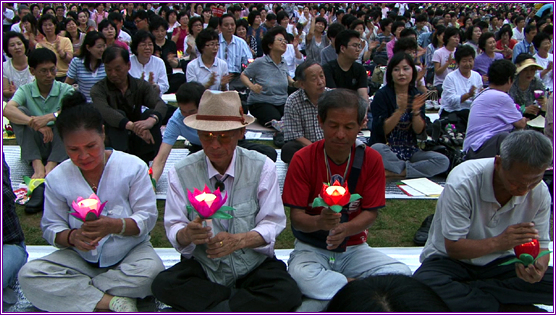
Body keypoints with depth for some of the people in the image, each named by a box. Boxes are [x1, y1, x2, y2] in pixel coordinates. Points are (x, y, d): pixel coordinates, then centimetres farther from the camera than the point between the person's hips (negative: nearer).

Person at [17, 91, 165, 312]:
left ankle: (74, 293, -17)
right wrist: (72, 237, -26)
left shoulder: (133, 167, -7)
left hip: (130, 252, -2)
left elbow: (147, 217, -10)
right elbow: (51, 228, -2)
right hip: (80, 259, 2)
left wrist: (114, 226, -31)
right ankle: (113, 303, -26)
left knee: (151, 270, -34)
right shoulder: (57, 178, -1)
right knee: (28, 275, -22)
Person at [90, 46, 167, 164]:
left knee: (151, 113, -19)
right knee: (118, 114, -26)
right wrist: (131, 126, -47)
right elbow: (104, 112, -30)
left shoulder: (141, 85, 0)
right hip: (112, 142, -3)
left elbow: (161, 105, -18)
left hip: (137, 142, 3)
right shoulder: (98, 89, -8)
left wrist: (151, 120, -42)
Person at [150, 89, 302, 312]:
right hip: (203, 267, 1)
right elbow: (174, 229, -6)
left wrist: (239, 240, -27)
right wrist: (187, 234, -31)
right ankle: (243, 302, -13)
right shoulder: (181, 173, -2)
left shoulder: (262, 167, -4)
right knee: (163, 285, -27)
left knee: (287, 294, -29)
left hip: (255, 266, 0)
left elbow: (272, 224, -7)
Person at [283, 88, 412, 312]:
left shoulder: (371, 159, -5)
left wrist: (345, 229, -26)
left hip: (354, 247, 3)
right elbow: (296, 216, -11)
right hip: (312, 248, -2)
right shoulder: (302, 159, -10)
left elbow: (371, 212, -4)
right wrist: (319, 222, -35)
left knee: (402, 274, -23)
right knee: (300, 276, -36)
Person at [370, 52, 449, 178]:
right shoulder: (382, 95, -6)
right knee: (376, 149, -38)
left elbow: (419, 131, -1)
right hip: (387, 150, -4)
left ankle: (393, 173, -20)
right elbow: (382, 130, -13)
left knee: (443, 161, -18)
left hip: (410, 151, 5)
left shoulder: (417, 96, 5)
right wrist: (400, 110, -25)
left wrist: (416, 111, -19)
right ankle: (410, 169, -15)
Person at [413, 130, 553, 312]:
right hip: (449, 259, -3)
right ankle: (504, 309, -19)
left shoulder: (540, 193, -11)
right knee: (425, 286, -36)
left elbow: (540, 245, -4)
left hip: (498, 263, 4)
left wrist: (538, 268, -29)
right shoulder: (462, 182, -26)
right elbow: (453, 248, -20)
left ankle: (462, 292, -17)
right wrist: (498, 242, -37)